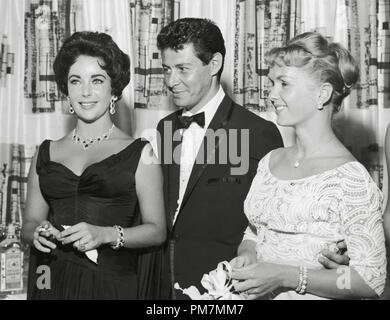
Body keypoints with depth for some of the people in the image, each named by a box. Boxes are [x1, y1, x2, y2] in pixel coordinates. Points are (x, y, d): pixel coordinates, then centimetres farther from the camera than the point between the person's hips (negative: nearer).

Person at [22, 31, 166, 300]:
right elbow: (29, 223, 13)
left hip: (112, 284, -2)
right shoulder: (47, 153, 8)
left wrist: (106, 234, -17)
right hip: (53, 283, 3)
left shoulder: (140, 153, -1)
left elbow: (157, 230, -3)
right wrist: (38, 232, -9)